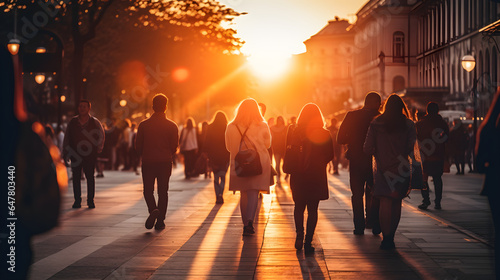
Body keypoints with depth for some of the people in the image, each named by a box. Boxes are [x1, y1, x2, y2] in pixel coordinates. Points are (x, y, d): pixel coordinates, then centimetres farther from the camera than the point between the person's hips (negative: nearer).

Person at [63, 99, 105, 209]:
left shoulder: (94, 122, 1)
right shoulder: (73, 122, 5)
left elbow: (101, 134, 17)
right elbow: (67, 137, 10)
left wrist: (99, 148, 12)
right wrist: (65, 152, 6)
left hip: (90, 154, -1)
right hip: (75, 154, 1)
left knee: (90, 177, -1)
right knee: (76, 177, 2)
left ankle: (90, 200, 7)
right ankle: (77, 200, 9)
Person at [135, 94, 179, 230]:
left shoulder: (143, 124, -2)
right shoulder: (172, 126, -2)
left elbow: (138, 146, 1)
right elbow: (174, 146, 2)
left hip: (148, 162, 0)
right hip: (165, 162, 0)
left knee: (148, 190, 9)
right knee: (163, 192, 9)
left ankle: (153, 210, -19)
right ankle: (160, 221, 7)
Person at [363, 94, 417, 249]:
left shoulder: (376, 124, -1)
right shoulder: (408, 125, -1)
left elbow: (367, 149, -2)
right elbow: (412, 148, -7)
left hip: (383, 168, -1)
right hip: (401, 168, 1)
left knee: (385, 203, -1)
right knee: (397, 203, 10)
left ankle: (386, 238, -8)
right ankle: (391, 237, 14)